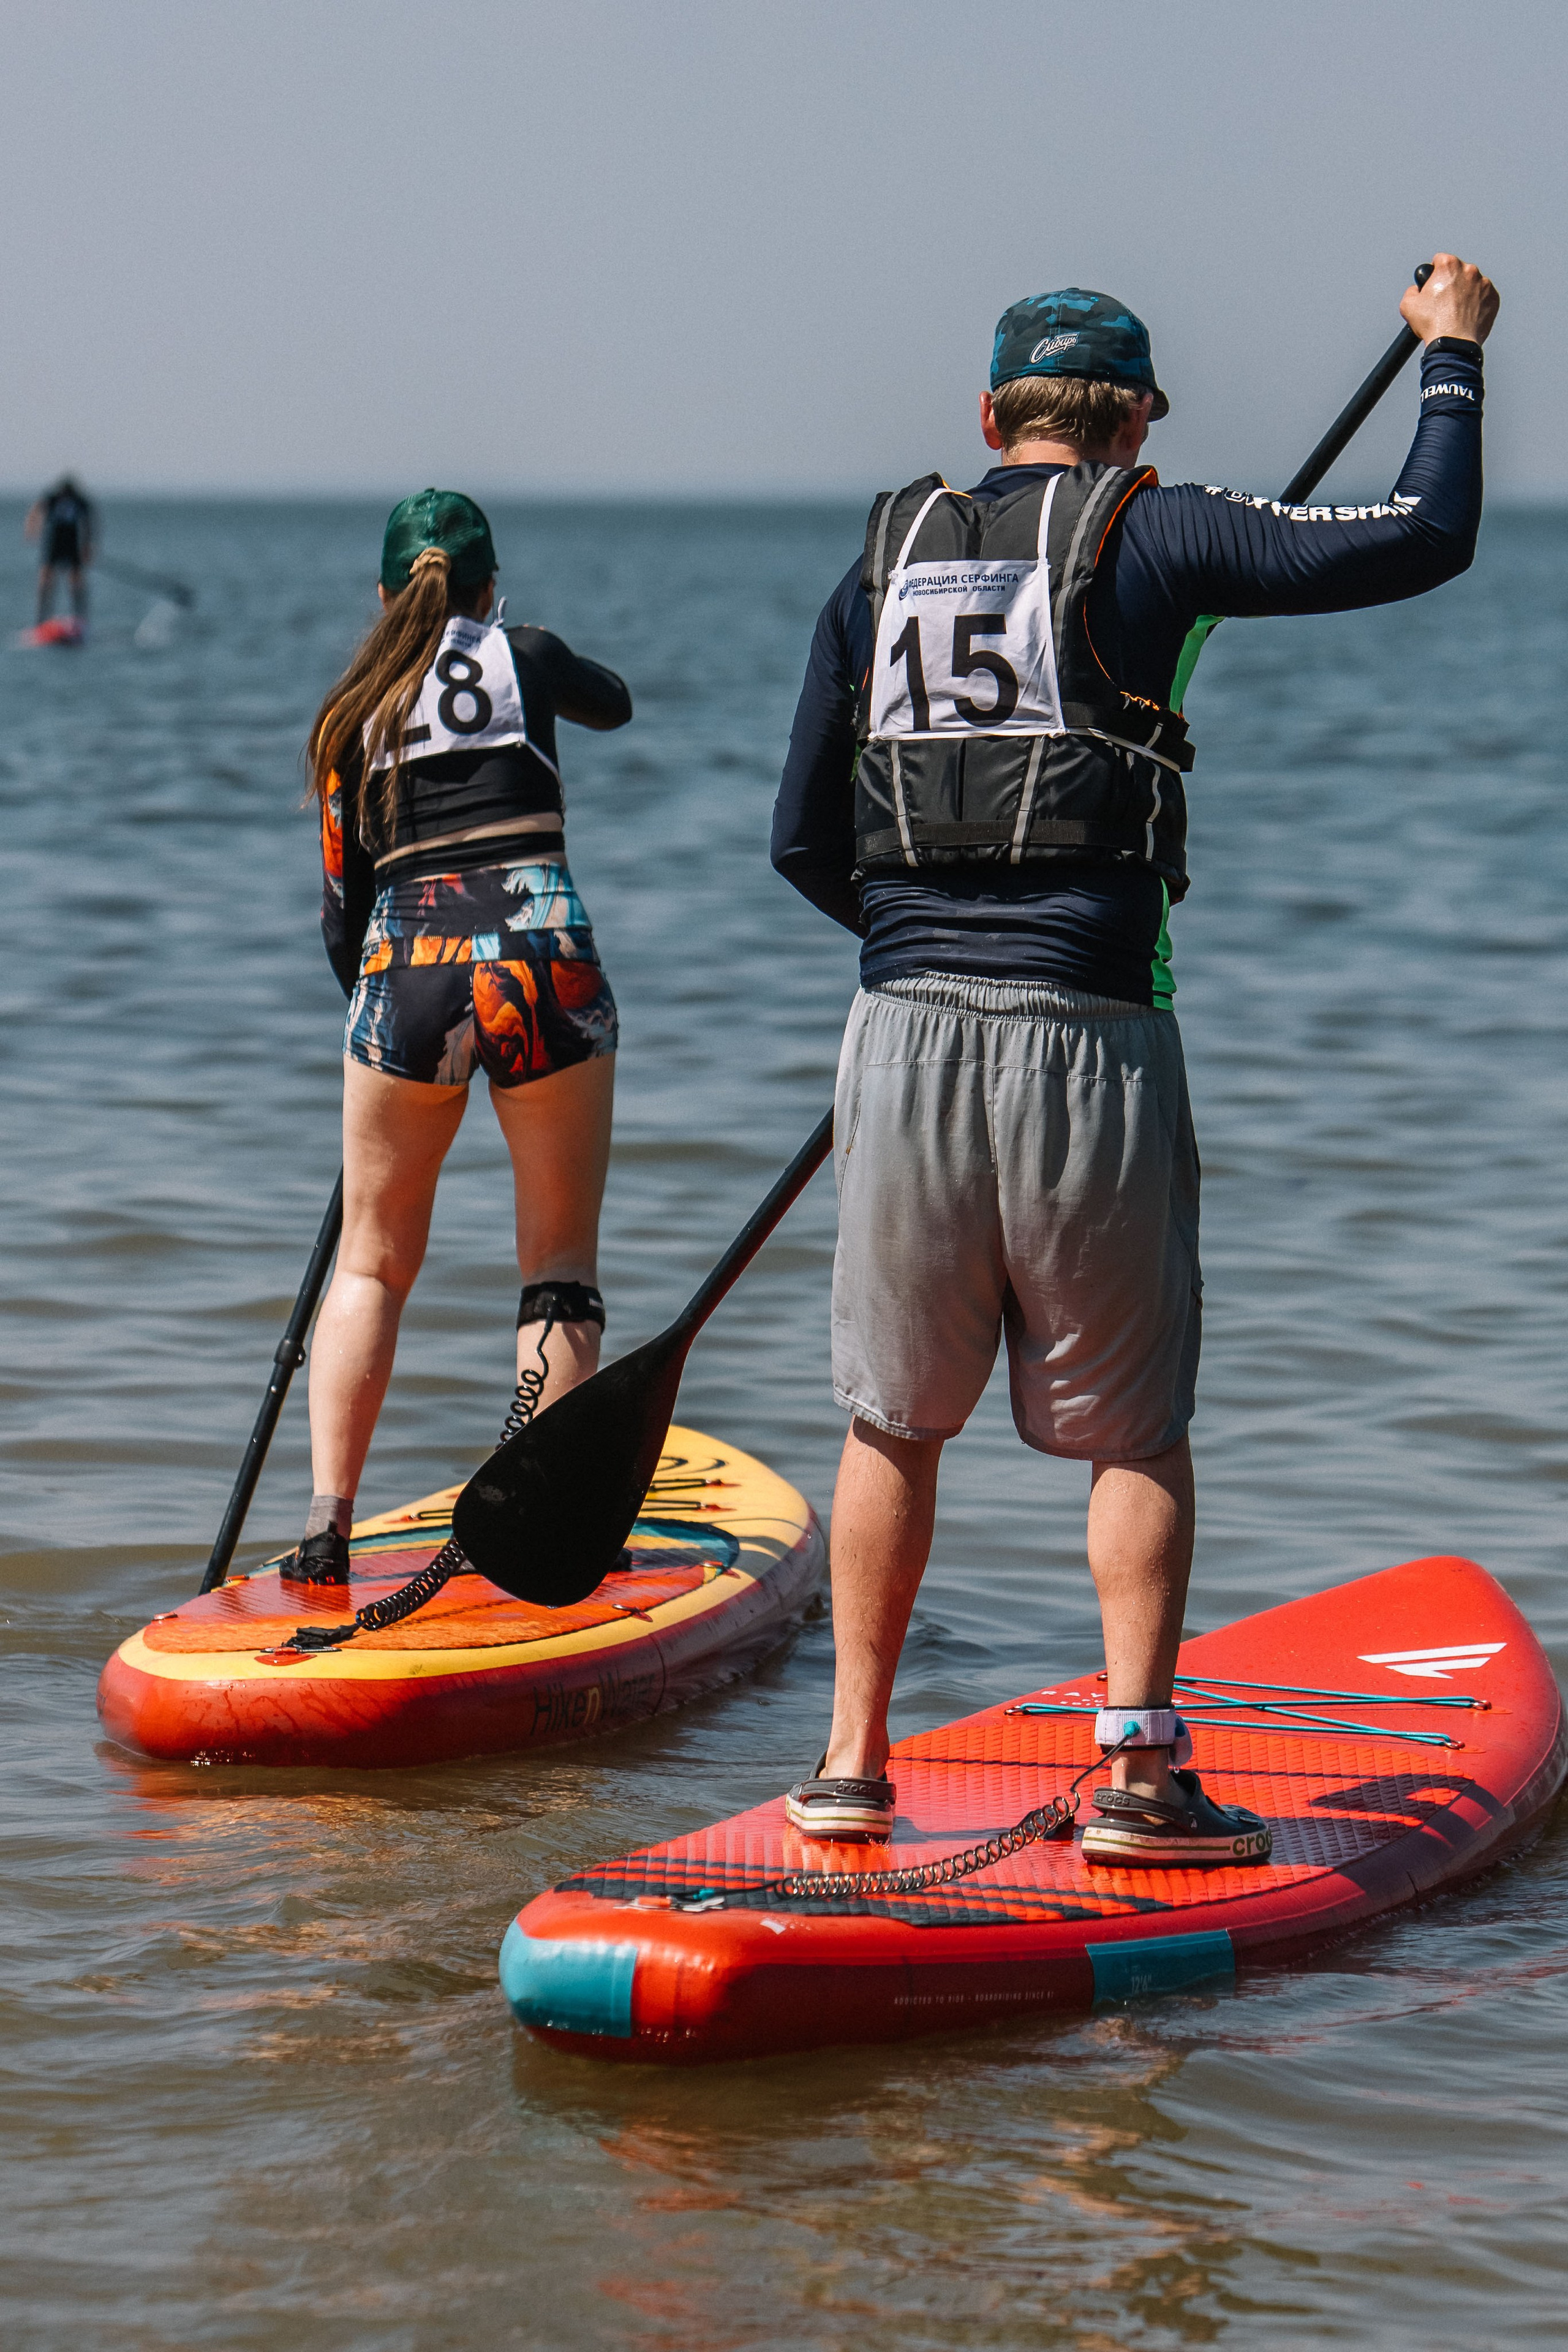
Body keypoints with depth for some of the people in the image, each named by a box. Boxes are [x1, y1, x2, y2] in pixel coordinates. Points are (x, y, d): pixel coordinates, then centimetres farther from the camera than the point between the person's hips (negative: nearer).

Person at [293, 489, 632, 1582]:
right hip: (540, 956, -2)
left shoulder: (351, 713, 14)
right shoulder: (525, 657, 8)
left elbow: (342, 908, 16)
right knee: (562, 1261, 8)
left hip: (404, 969, 2)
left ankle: (328, 1522, 6)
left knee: (372, 1263, 15)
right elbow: (614, 704, 32)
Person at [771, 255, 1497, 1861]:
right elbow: (1422, 539, -5)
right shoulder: (1150, 534, 0)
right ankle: (1138, 1771, 2)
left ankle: (853, 1763, 16)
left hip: (907, 1039, 3)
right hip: (1089, 1048, -3)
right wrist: (1452, 355, 11)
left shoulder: (888, 558, 12)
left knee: (894, 1420, 14)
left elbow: (803, 842, 14)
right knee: (1135, 1433, 8)